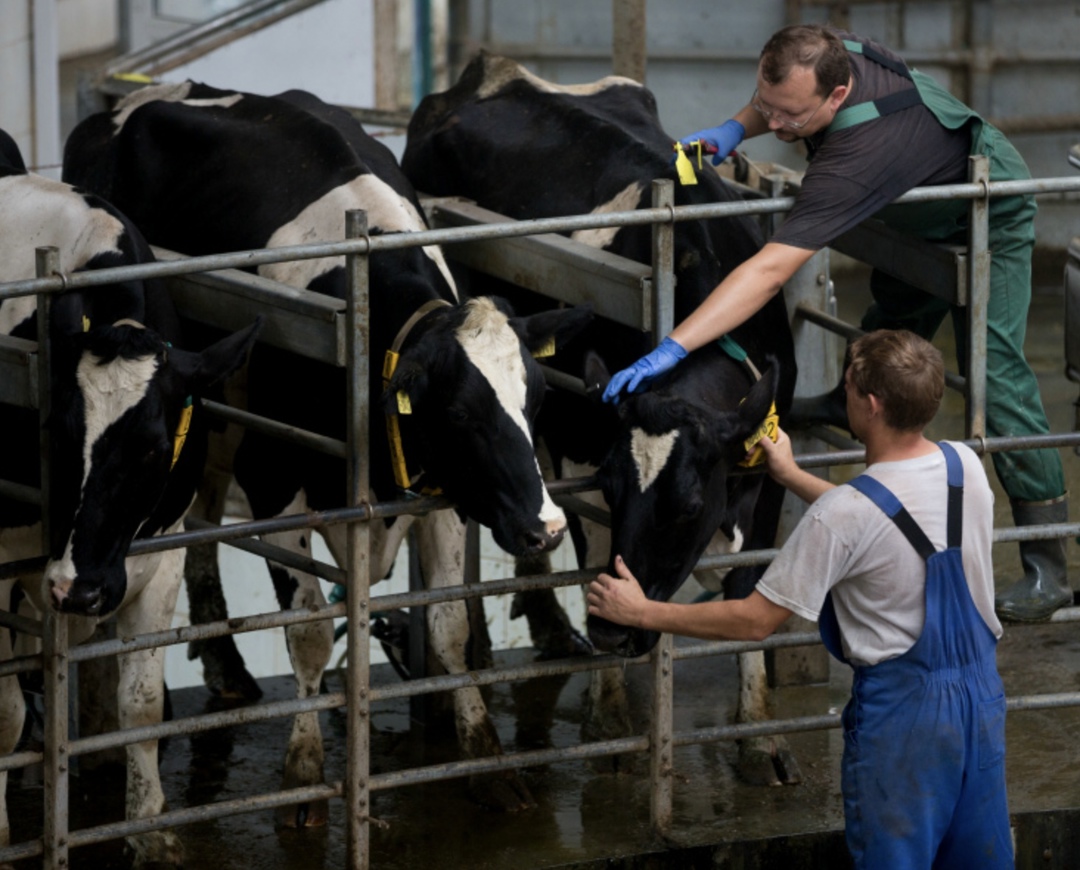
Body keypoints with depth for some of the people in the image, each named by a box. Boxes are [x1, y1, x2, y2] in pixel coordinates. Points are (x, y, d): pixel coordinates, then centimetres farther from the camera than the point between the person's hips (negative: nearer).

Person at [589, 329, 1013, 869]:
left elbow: (756, 621, -16)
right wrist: (793, 477, 23)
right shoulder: (965, 466, -4)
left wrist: (643, 613, -7)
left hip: (900, 704, -6)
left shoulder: (840, 516, -23)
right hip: (981, 692, 6)